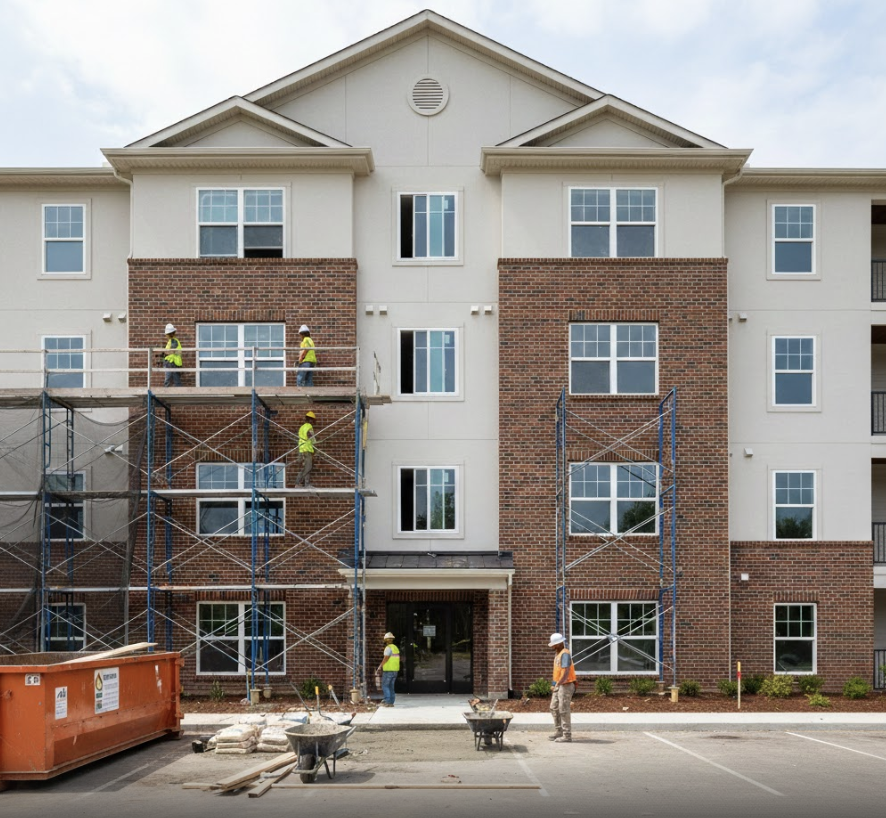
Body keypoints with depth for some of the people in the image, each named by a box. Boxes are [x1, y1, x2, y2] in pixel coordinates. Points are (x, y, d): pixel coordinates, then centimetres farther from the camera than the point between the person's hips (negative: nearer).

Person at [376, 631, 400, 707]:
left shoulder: (388, 648, -13)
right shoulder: (396, 648, 13)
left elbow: (385, 659, -20)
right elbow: (398, 659, 17)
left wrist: (380, 667, -12)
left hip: (388, 670, -8)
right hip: (395, 670, 8)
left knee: (385, 686, -3)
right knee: (391, 686, 12)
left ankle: (387, 702, -10)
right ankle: (391, 702, 10)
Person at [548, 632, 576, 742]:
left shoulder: (565, 654, -16)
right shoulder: (557, 654, 15)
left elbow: (566, 671, -25)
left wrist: (557, 684, -26)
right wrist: (556, 685, 18)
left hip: (565, 685, -10)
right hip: (558, 685, 10)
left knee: (564, 710, -7)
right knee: (554, 708, 13)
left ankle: (567, 735, -3)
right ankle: (558, 732, 21)